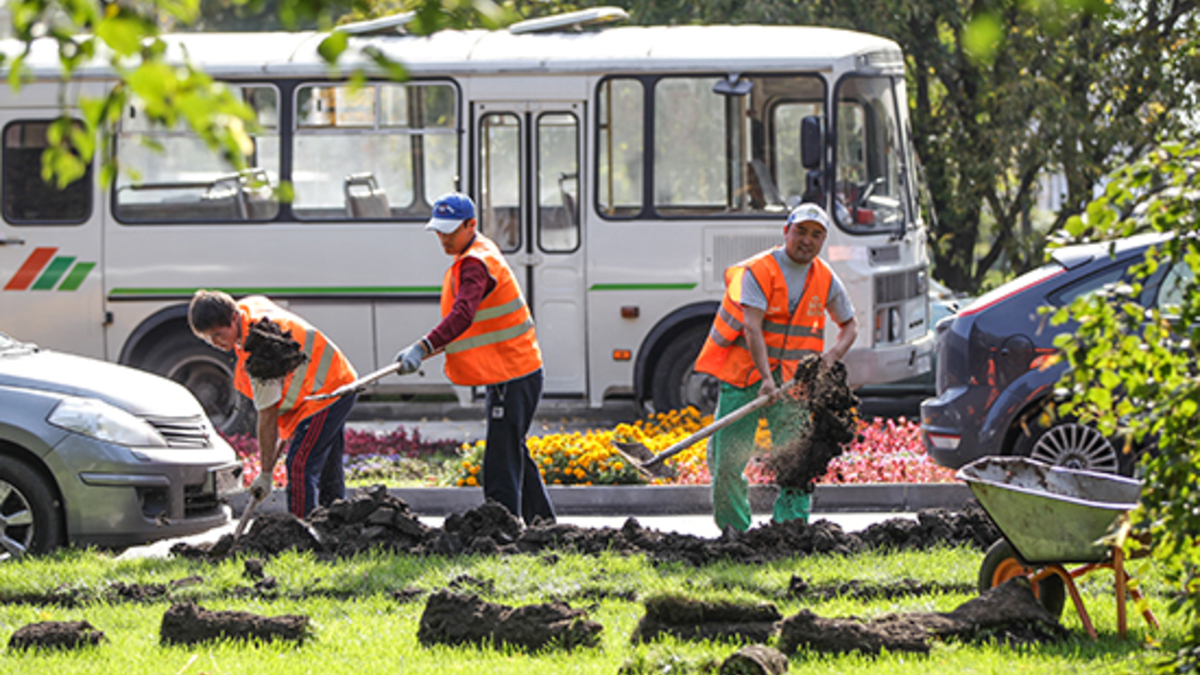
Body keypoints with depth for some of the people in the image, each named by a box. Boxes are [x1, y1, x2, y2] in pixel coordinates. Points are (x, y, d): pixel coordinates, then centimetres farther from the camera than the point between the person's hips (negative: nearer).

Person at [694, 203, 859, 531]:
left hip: (791, 377, 3)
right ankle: (734, 528, 15)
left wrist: (832, 355, -3)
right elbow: (752, 327, -21)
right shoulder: (757, 272, -11)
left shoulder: (826, 280, 6)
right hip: (743, 371, -3)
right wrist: (766, 378, -34)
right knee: (728, 458, -2)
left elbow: (849, 325, 20)